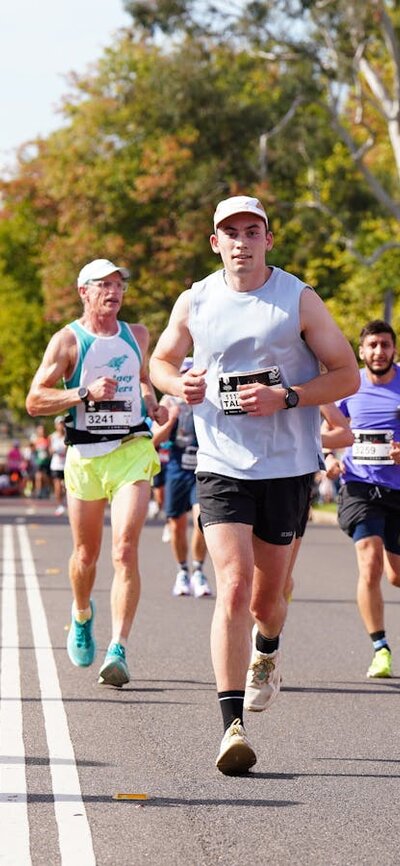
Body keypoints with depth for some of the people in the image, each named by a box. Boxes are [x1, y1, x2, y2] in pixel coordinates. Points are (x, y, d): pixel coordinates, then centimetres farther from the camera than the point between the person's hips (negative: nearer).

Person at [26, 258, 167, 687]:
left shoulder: (136, 335, 11)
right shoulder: (67, 340, -2)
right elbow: (35, 400, -7)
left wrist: (153, 404, 12)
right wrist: (86, 393, -18)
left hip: (133, 451, 1)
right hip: (85, 455, -1)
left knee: (125, 549, -15)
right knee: (85, 555, 10)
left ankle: (117, 650, -19)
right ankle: (81, 616, 43)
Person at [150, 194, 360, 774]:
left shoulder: (299, 301, -2)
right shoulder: (194, 302, 3)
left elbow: (347, 375, 0)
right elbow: (161, 361, 19)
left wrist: (285, 398, -15)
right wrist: (179, 384, -5)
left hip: (288, 468, 0)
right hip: (221, 466, 0)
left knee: (266, 597, 11)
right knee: (233, 586, -16)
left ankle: (267, 651, 49)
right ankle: (232, 725, -17)